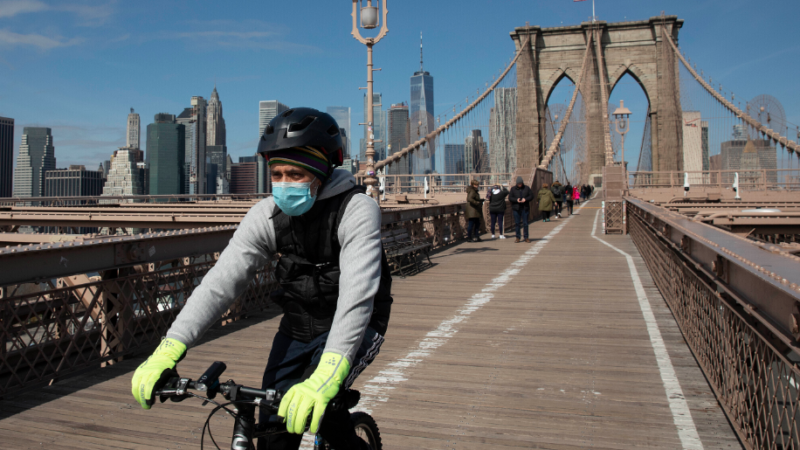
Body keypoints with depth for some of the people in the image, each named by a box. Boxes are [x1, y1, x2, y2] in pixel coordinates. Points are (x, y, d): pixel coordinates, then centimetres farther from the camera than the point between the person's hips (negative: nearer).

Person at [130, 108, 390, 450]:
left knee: (314, 403, -28)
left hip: (354, 326, -4)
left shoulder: (357, 210, -25)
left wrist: (326, 376, -52)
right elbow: (222, 280, -20)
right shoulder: (266, 215, -12)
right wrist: (170, 349, -32)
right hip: (297, 326, 5)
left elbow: (356, 293, -38)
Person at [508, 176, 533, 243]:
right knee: (517, 223, 2)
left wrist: (525, 199, -13)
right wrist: (516, 200, -17)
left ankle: (526, 237, 11)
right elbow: (510, 198, 0)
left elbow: (531, 196, 6)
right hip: (516, 208, 0)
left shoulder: (526, 188, 6)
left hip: (525, 208, 0)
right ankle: (518, 238, 9)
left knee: (525, 223, 2)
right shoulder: (513, 189, 4)